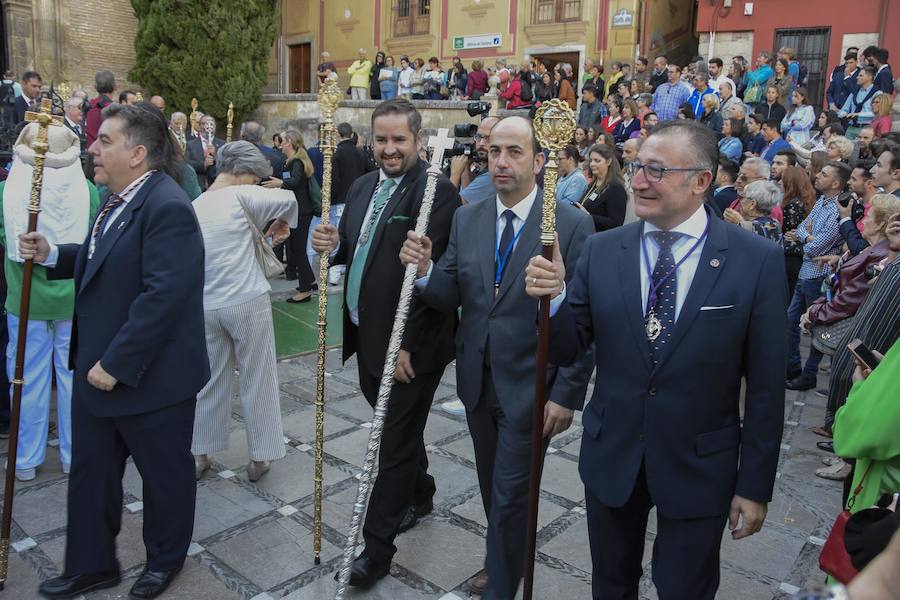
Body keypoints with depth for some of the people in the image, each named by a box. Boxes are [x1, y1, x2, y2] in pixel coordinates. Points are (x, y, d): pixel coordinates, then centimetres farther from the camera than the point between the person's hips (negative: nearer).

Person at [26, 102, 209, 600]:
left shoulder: (166, 207, -24)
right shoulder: (119, 199, 8)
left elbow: (161, 295, -29)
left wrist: (116, 364, -25)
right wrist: (51, 255, 2)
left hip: (149, 376, -9)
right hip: (98, 368, 10)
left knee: (164, 471, 13)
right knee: (90, 470, 20)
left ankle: (165, 559, 36)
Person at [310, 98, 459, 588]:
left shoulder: (437, 193, -16)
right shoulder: (362, 186, 10)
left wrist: (407, 344, -21)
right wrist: (332, 245, -8)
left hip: (409, 345, -7)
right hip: (367, 335, 8)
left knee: (396, 442, 5)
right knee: (397, 429, 23)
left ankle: (376, 548, 19)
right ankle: (419, 495, 47)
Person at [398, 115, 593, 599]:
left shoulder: (572, 225, -12)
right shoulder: (466, 220, 3)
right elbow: (451, 299, 3)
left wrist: (567, 394, -13)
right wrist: (424, 269, -18)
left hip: (529, 387, -5)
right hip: (478, 381, 5)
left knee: (509, 497, 4)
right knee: (493, 490, 21)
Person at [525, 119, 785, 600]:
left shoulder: (758, 261, -12)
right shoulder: (601, 251, -5)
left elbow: (765, 384, -8)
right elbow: (567, 351, -4)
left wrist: (755, 485, -4)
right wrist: (552, 298, -24)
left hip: (699, 466, -2)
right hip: (611, 457, 3)